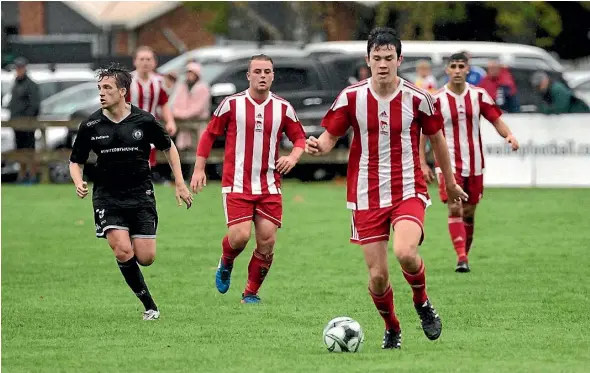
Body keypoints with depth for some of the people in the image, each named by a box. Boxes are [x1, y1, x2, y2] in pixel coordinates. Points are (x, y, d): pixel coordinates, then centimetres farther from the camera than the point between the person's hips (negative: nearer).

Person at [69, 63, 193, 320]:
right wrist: (78, 183, -13)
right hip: (107, 197, 0)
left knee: (146, 258, -6)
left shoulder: (144, 121, -5)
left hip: (141, 194, 0)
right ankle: (149, 305, -2)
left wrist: (180, 184, 8)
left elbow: (168, 148, 11)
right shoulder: (91, 125, -4)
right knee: (123, 253, -19)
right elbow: (75, 161, 8)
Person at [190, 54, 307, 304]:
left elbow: (299, 138, 13)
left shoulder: (283, 108, 4)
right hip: (237, 184, -3)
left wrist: (293, 157, -9)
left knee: (267, 241, -4)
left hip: (269, 187, 3)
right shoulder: (232, 104, -2)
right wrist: (199, 169, 1)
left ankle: (251, 292, 14)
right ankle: (226, 264, 19)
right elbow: (209, 134, 6)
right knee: (239, 236, -16)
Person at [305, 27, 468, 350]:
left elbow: (437, 139, 10)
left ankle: (422, 303, 3)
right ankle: (391, 329, 29)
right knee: (377, 275, 1)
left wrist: (450, 183, 20)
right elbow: (331, 137, 3)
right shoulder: (351, 97, -4)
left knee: (405, 253, -28)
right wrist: (317, 147, -22)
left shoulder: (417, 98, -5)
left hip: (409, 192, -2)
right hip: (366, 196, 2)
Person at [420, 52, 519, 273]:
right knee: (454, 208, -17)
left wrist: (508, 135, -18)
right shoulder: (437, 99, -5)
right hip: (448, 163, -3)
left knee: (469, 212, 10)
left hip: (474, 163, 3)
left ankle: (465, 255, 24)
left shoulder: (478, 95, 2)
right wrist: (422, 164, -5)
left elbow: (496, 119, 3)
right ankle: (461, 258, -24)